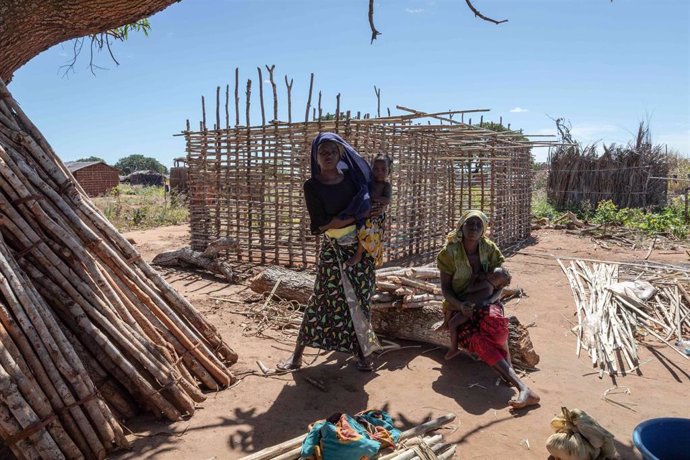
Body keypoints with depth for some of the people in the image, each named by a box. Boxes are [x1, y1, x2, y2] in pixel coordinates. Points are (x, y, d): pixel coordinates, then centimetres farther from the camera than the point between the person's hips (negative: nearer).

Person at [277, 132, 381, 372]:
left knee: (359, 300, 7)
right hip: (332, 250, -3)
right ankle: (297, 355, 9)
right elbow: (321, 224, -13)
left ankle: (360, 351, 20)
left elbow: (367, 206, 13)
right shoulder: (312, 186, -6)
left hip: (360, 247, 3)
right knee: (321, 299, -1)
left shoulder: (352, 177, 3)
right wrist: (355, 216, -13)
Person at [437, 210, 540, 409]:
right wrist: (460, 305, -24)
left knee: (495, 319, -37)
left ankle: (508, 374, -27)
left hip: (484, 303, 2)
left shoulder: (489, 249, 0)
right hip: (459, 307, -2)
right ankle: (522, 387, -38)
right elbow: (445, 288, -5)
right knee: (478, 340, -32)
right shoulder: (450, 252, -8)